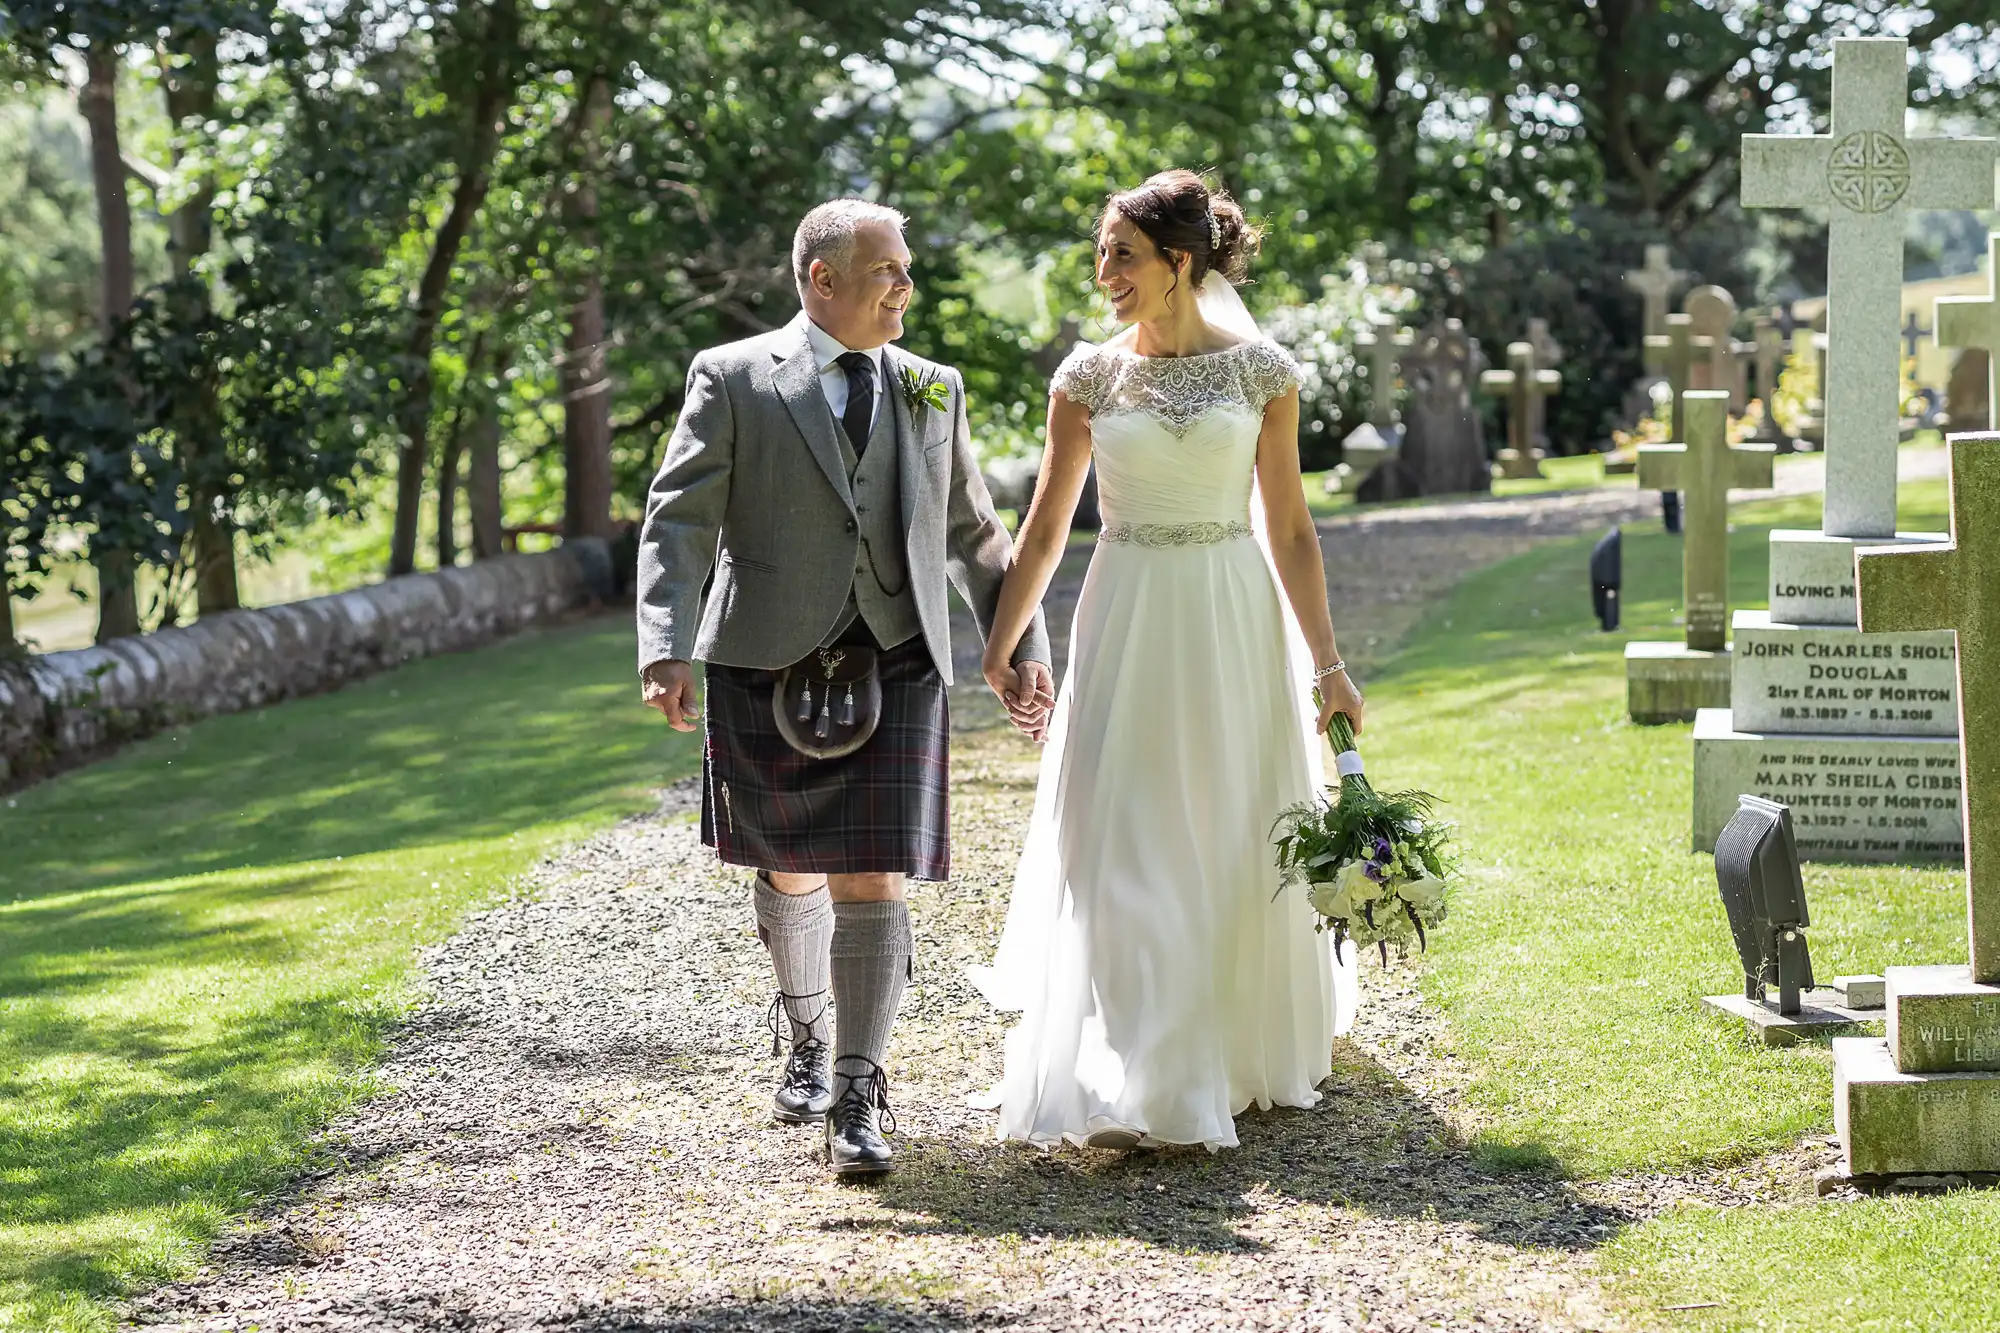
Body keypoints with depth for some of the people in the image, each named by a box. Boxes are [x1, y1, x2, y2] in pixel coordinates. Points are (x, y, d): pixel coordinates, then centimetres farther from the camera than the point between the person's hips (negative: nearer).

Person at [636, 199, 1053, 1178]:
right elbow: (678, 523, -7)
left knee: (873, 883, -7)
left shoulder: (930, 391, 12)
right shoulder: (733, 381, 0)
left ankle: (858, 1095, 2)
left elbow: (973, 533, 19)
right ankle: (806, 1032, 40)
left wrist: (1021, 646, 11)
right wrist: (666, 650, -19)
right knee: (792, 872, 13)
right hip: (768, 668, -1)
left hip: (895, 668, 1)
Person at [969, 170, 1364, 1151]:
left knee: (1239, 841, 7)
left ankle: (1247, 1052, 28)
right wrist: (997, 650, 6)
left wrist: (1325, 663, -1)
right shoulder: (1088, 377, 2)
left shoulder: (1260, 371, -1)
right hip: (1128, 620, 0)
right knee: (1124, 848, -5)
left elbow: (1290, 529, 1)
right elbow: (1044, 529, 7)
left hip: (1237, 622, 0)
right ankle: (1134, 1090, -4)